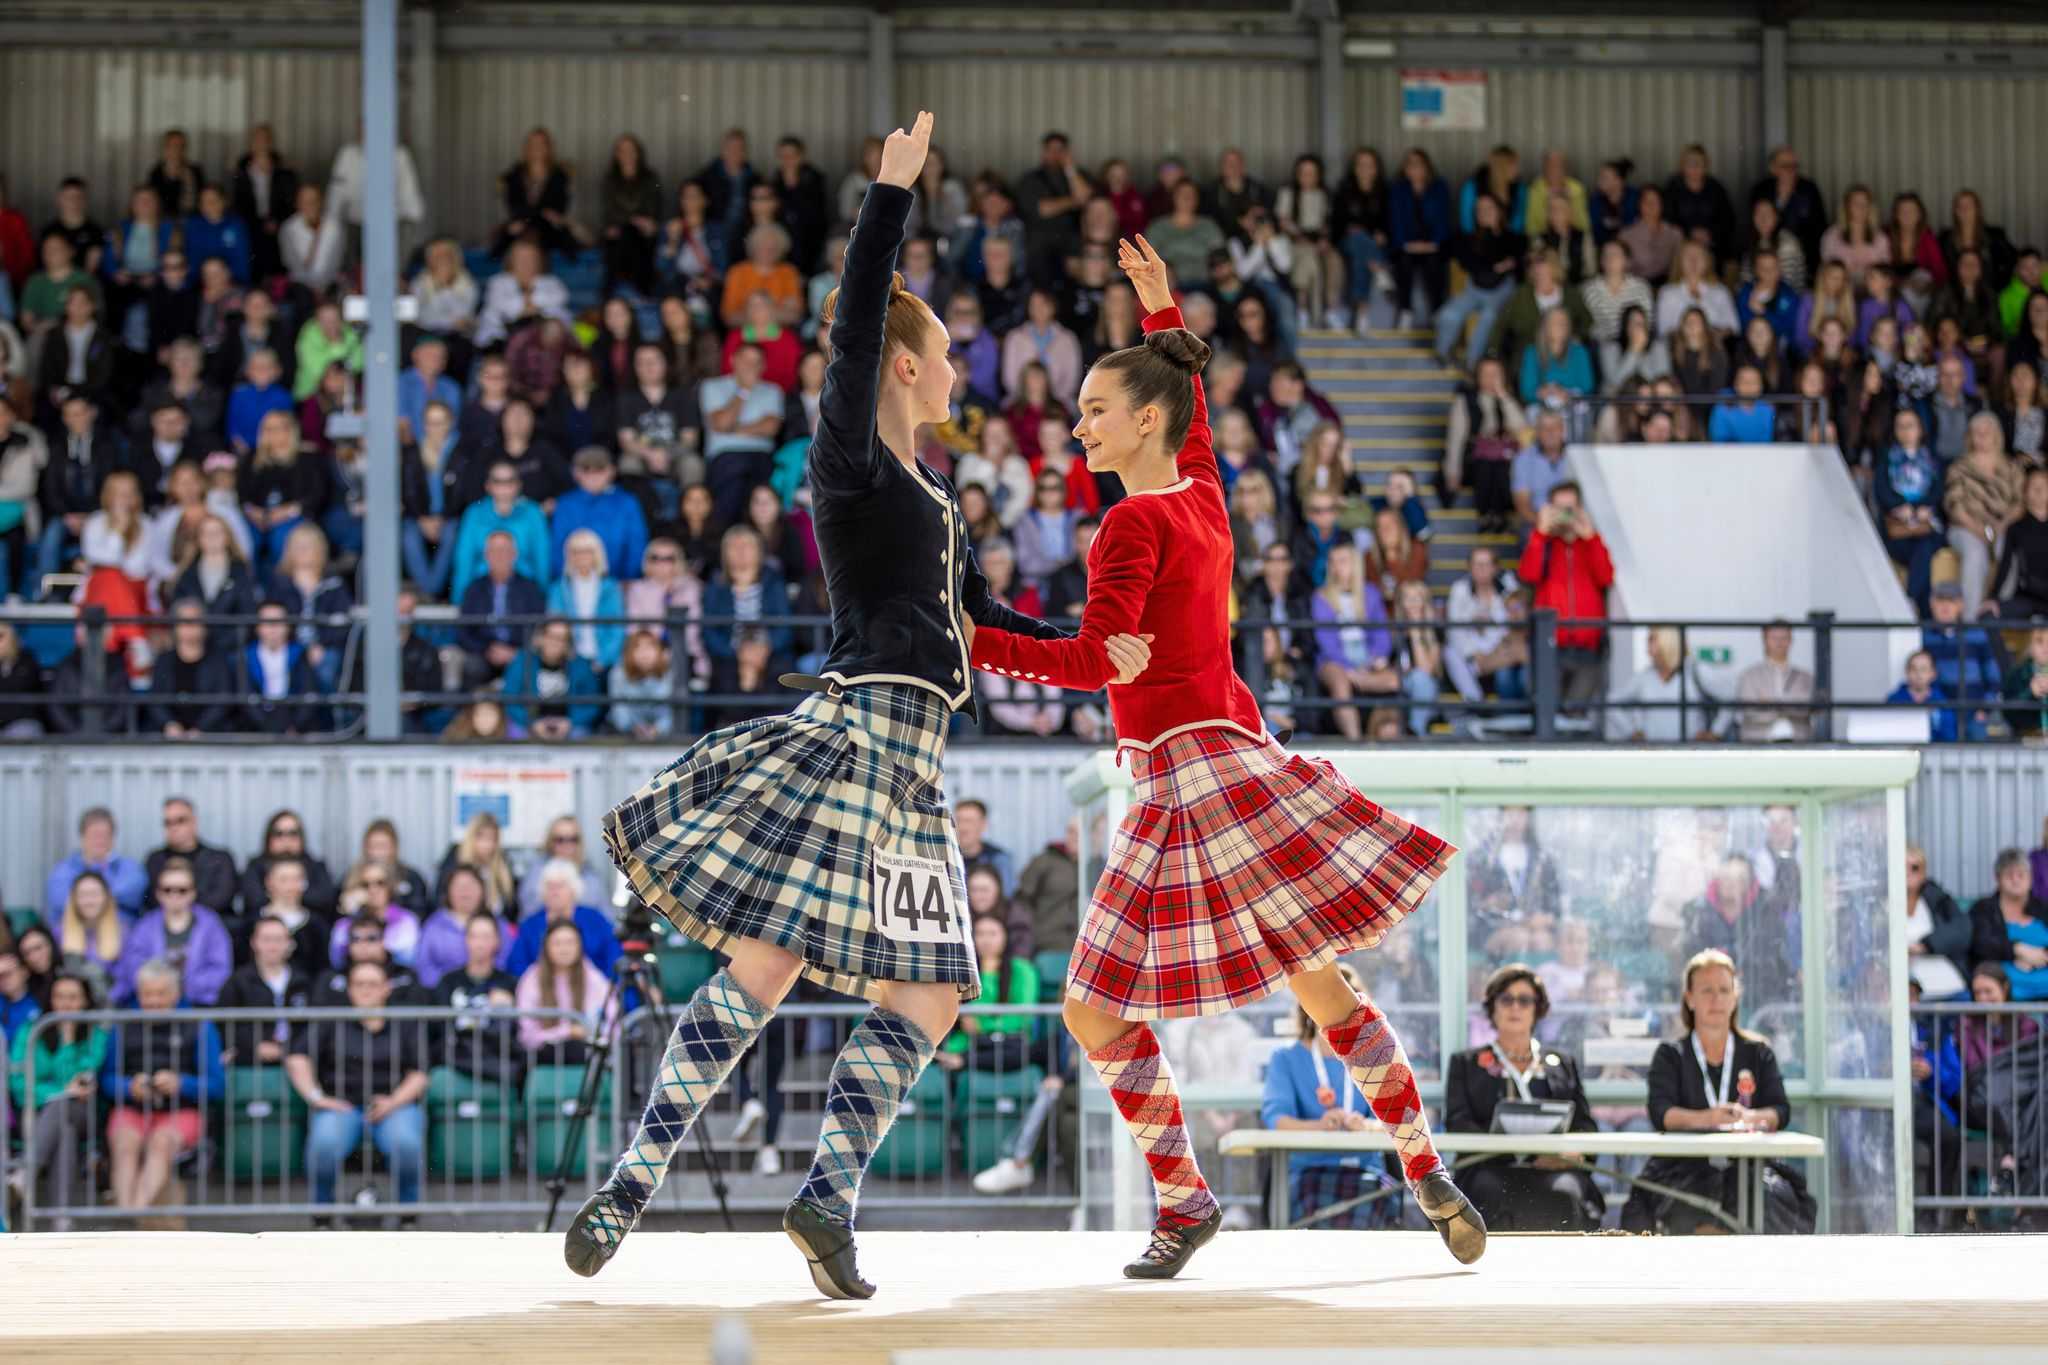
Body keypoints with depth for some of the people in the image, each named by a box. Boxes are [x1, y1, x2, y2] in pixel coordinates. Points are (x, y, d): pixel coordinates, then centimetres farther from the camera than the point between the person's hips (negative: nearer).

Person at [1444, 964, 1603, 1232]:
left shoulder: (1563, 1063, 30)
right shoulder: (1465, 1064, 24)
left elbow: (1585, 1124, 18)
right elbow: (1457, 1122, 8)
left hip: (1554, 1168, 1)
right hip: (1492, 1167, -1)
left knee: (1563, 1195, -36)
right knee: (1502, 1198, -39)